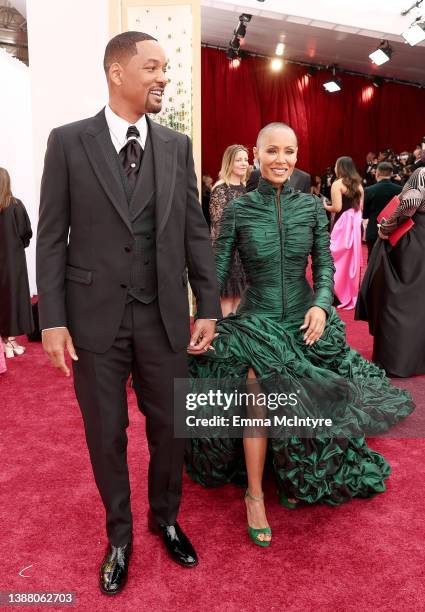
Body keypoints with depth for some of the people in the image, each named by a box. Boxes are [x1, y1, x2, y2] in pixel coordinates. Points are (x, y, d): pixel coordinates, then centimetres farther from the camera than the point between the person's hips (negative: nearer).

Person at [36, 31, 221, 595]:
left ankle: (166, 519, 40)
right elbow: (52, 237, -2)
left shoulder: (177, 145, 6)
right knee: (106, 434, 12)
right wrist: (52, 320, -7)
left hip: (164, 315, 2)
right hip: (96, 315, -1)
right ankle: (119, 535, 36)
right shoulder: (68, 141, -1)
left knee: (169, 427, 13)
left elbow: (196, 231, 6)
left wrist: (209, 306, 1)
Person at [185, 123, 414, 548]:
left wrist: (321, 304, -16)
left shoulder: (311, 206, -1)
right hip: (256, 320, -2)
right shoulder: (237, 209, -7)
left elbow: (325, 263, 2)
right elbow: (218, 270, -7)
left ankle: (291, 478, 39)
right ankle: (254, 496, 4)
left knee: (304, 409, 7)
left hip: (305, 319, 3)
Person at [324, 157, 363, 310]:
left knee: (339, 258, 2)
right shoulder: (358, 184, 10)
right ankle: (352, 294, 20)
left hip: (343, 223, -6)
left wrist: (325, 206, 1)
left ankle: (340, 295, 4)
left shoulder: (337, 184, -9)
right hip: (355, 223, 7)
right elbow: (361, 207, 10)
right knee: (353, 258, 13)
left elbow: (337, 208, -17)